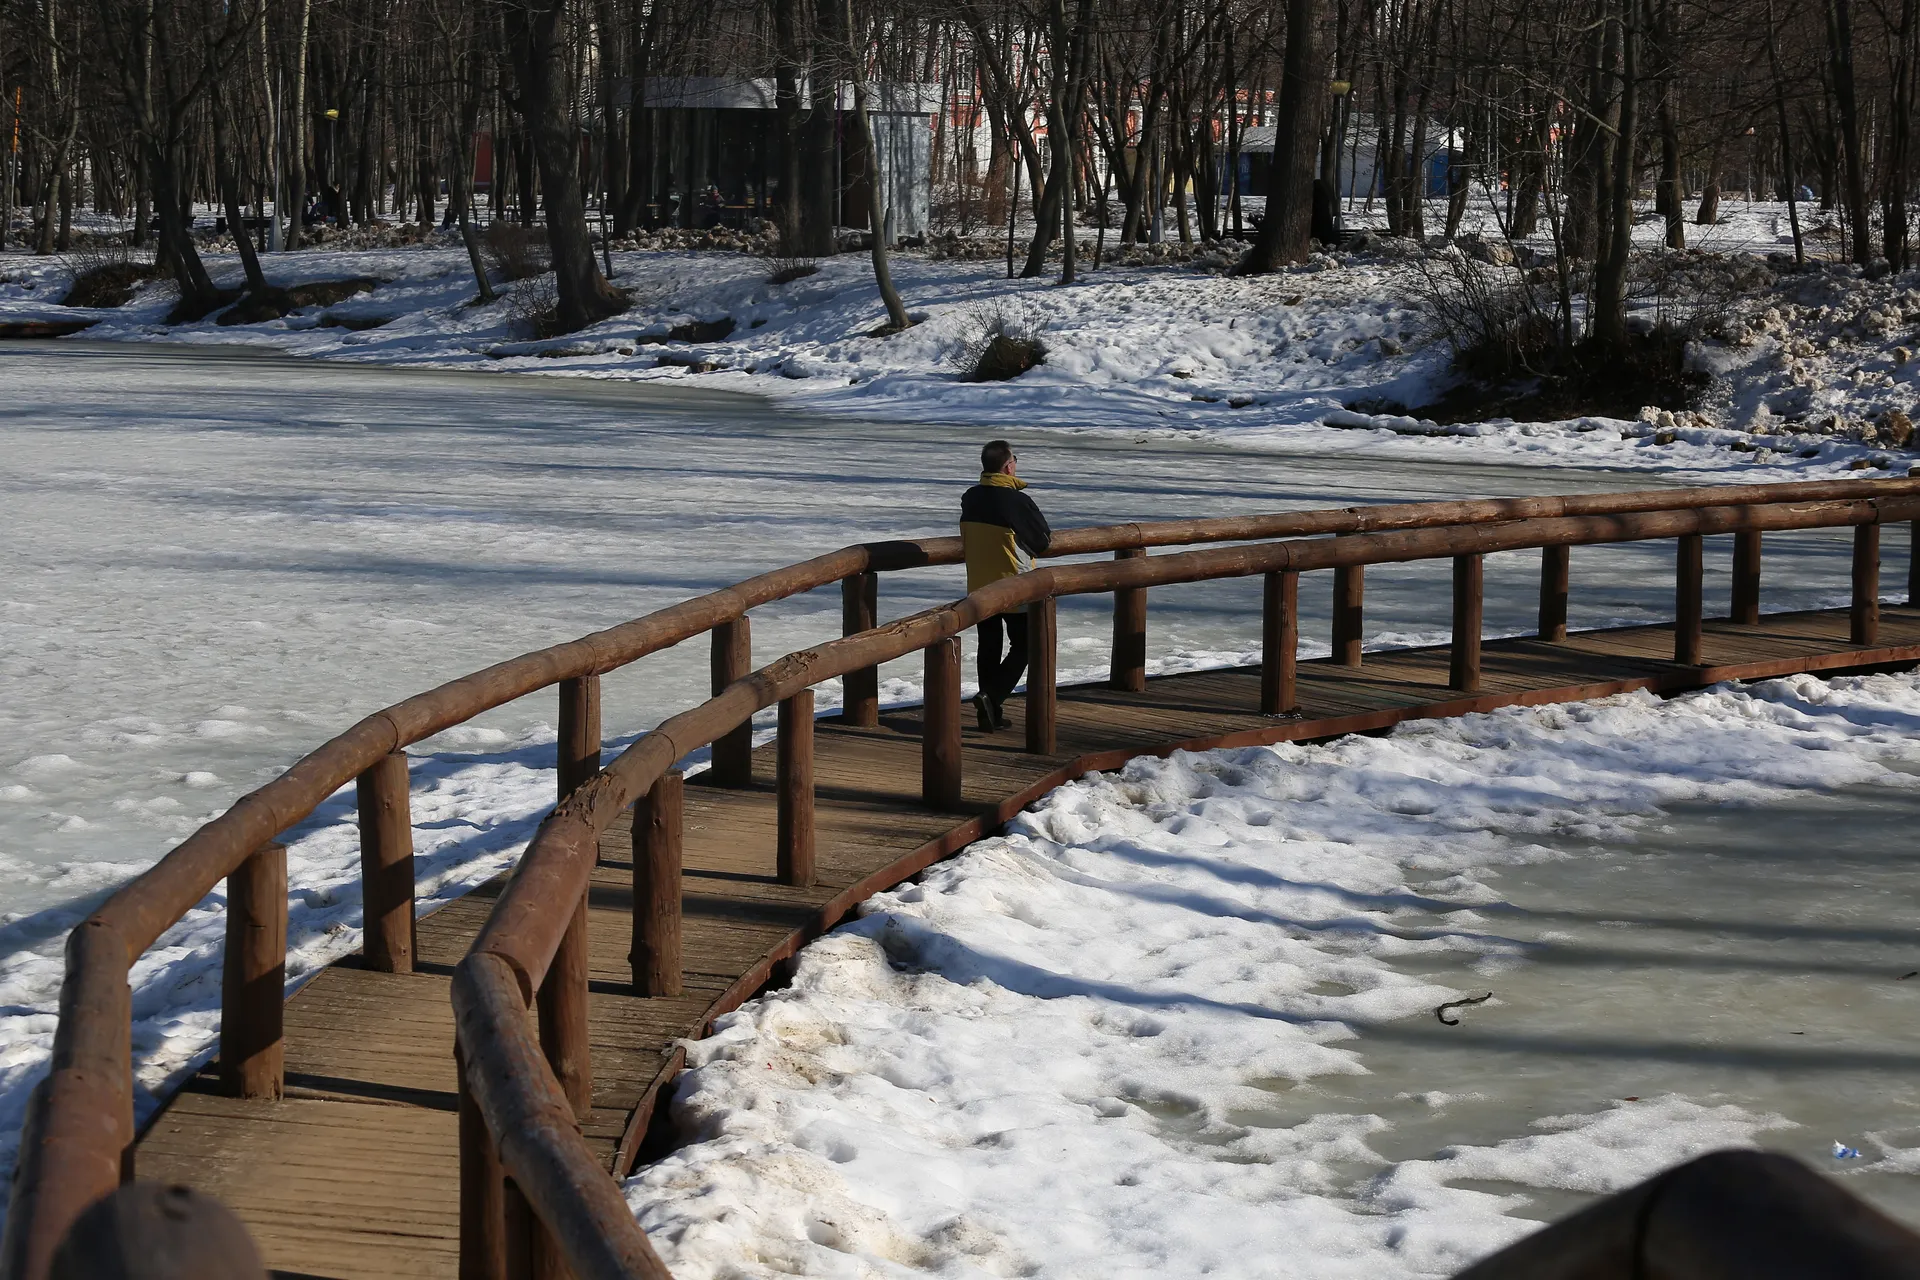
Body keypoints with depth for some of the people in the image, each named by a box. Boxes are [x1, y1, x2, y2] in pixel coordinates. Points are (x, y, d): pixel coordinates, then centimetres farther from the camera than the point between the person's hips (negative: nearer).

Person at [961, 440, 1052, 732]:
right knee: (1022, 645, 8)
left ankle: (991, 713, 16)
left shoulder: (969, 499, -2)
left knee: (989, 646, 15)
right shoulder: (1018, 501, -20)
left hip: (978, 586, 5)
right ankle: (991, 696, -10)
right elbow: (1044, 540, -9)